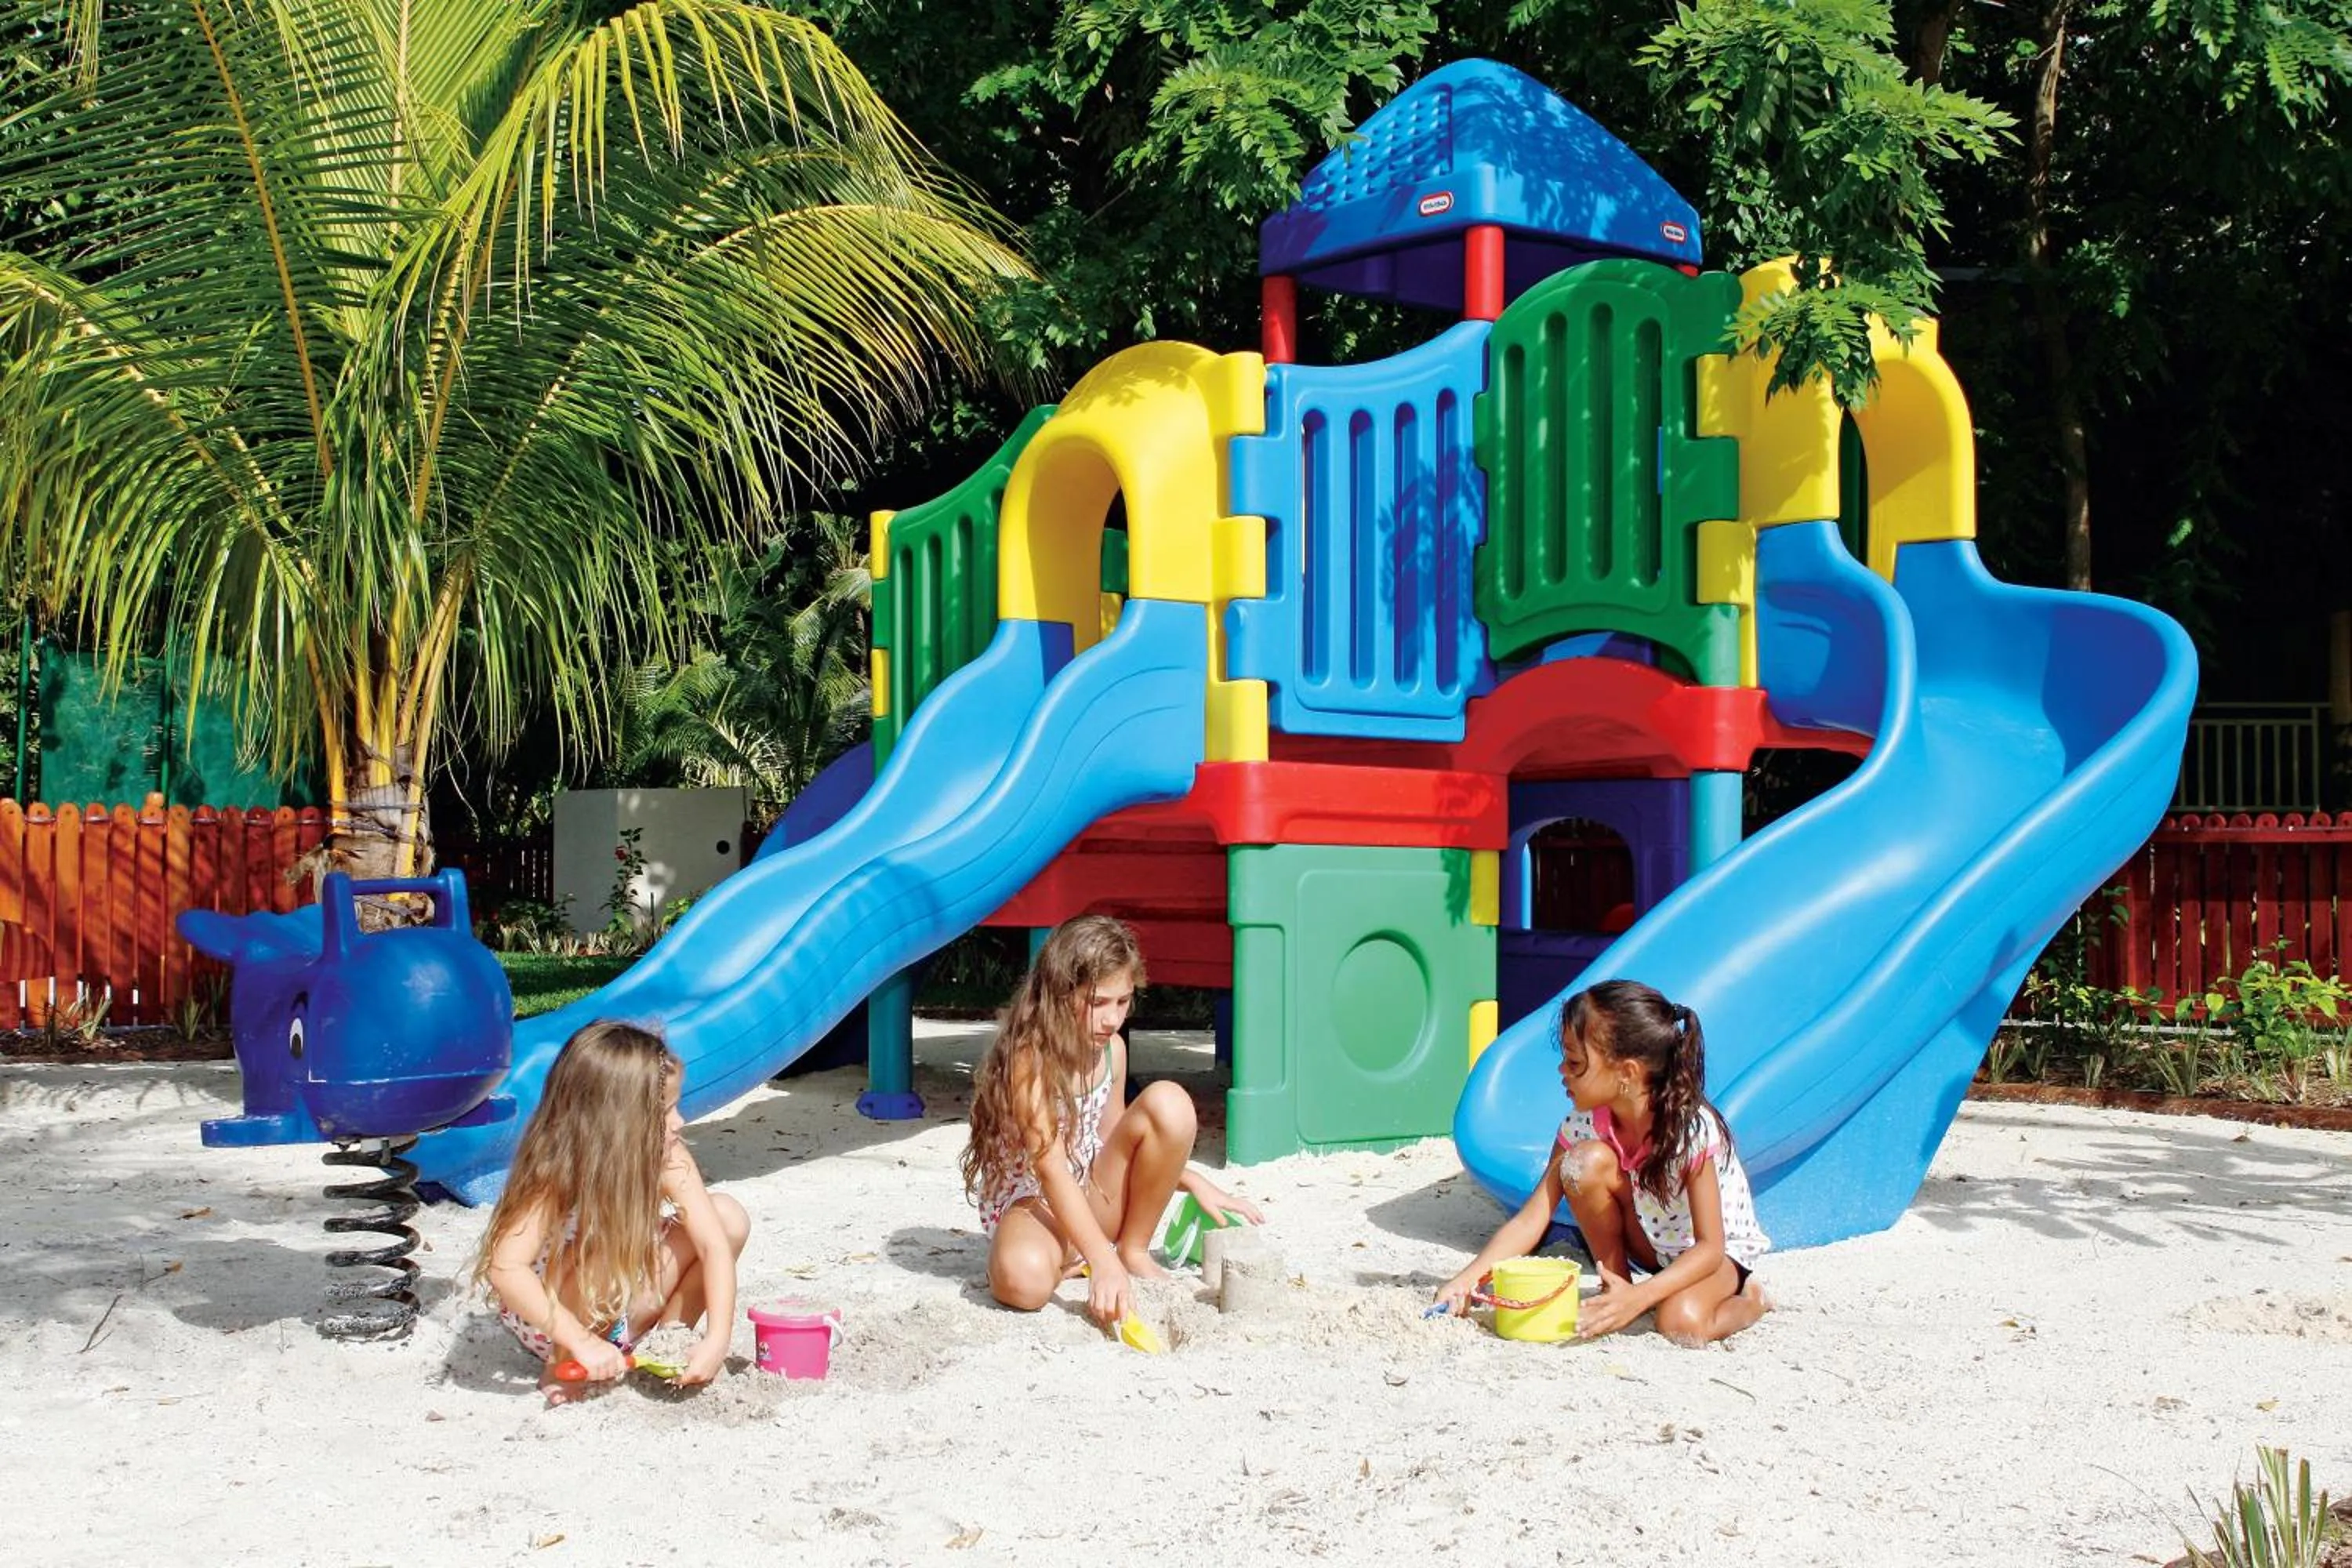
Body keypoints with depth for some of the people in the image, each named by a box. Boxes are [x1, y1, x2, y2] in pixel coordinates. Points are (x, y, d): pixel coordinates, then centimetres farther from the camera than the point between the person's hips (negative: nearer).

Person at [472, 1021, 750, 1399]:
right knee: (605, 1245, -35)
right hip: (548, 1321, -4)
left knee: (729, 1216, -13)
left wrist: (717, 1339, -36)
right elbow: (505, 1268, -40)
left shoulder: (667, 1159, -18)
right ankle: (563, 1369, -13)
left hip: (623, 1315, 4)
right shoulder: (555, 1174, -30)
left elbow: (714, 1244, -22)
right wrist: (583, 1343, -44)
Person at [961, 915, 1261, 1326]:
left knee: (1170, 1103, -17)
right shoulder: (1028, 1060, -23)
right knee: (1024, 1279, -43)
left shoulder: (1111, 1050, 1)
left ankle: (1135, 1251, -5)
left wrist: (1195, 1182, 5)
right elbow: (1050, 1169, -30)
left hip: (1094, 1197, 7)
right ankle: (1073, 1265, -6)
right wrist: (1103, 1262, -39)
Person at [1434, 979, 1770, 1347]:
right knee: (1585, 1160, -24)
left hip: (1722, 1252, -4)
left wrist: (1637, 1298, -45)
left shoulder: (1691, 1127, -31)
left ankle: (1748, 1300, -3)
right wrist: (1467, 1279, -31)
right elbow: (1531, 1220, -17)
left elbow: (1710, 1248, -31)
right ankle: (1614, 1287, -8)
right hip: (1650, 1244, 4)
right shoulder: (1585, 1124, -17)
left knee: (1683, 1323, -38)